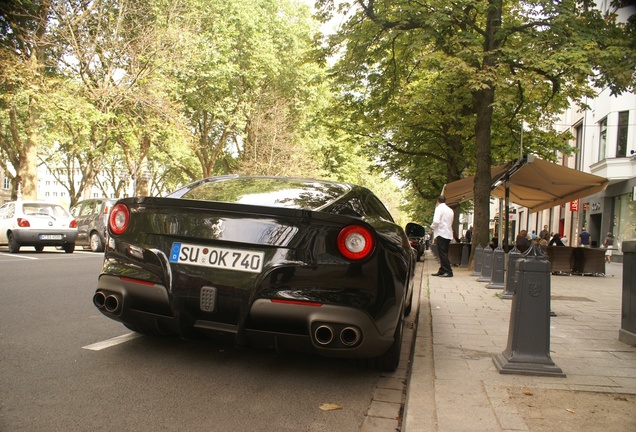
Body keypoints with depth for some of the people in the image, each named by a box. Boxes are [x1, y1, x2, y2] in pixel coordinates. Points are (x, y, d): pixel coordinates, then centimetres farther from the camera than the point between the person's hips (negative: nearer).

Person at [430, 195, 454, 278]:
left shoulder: (439, 208, -7)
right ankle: (442, 271, 15)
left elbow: (436, 221, -19)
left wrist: (432, 227, 0)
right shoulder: (450, 210, 17)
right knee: (444, 253, 12)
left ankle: (448, 272, -11)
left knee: (442, 254, -8)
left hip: (441, 233, -8)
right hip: (448, 234, 8)